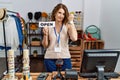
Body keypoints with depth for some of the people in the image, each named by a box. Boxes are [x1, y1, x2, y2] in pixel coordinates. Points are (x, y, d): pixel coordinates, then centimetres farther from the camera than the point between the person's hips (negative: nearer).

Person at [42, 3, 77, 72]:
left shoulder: (67, 26, -3)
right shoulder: (48, 26, 0)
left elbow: (74, 38, -21)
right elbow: (45, 46, 4)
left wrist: (71, 21, -13)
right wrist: (45, 34, -14)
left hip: (65, 58, 0)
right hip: (50, 59, 1)